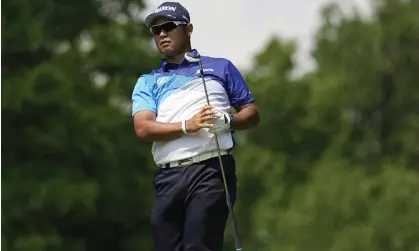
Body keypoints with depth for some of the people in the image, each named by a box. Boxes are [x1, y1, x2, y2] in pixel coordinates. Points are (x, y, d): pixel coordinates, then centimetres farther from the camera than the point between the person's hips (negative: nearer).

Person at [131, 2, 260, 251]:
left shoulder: (220, 67, 18)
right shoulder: (148, 82, 20)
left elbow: (252, 113, 15)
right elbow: (143, 128, 3)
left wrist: (227, 121, -8)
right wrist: (187, 126, -13)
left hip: (212, 168, -3)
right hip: (169, 176, 3)